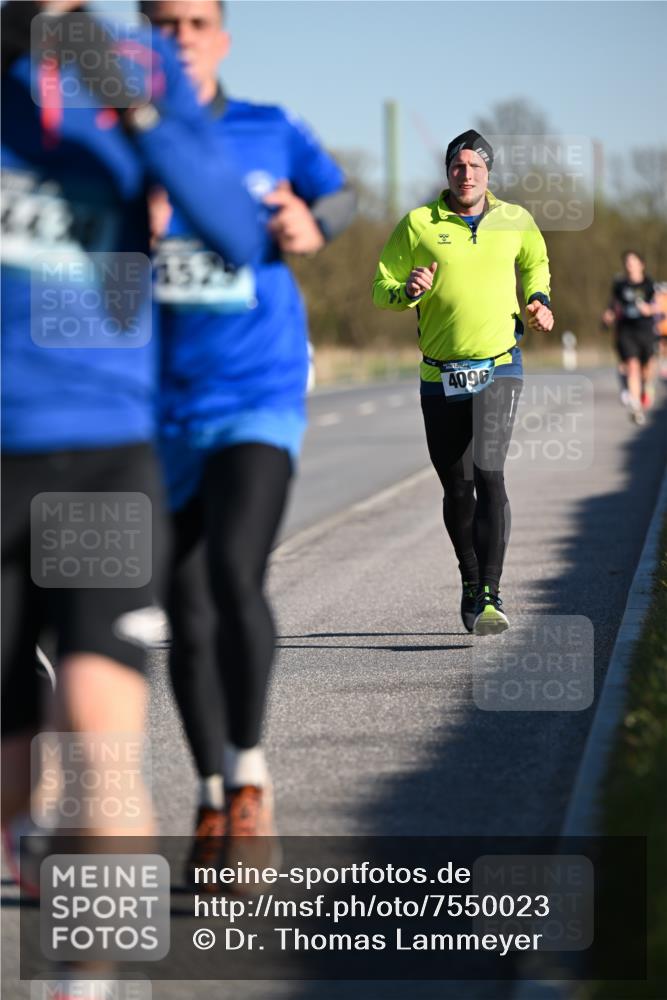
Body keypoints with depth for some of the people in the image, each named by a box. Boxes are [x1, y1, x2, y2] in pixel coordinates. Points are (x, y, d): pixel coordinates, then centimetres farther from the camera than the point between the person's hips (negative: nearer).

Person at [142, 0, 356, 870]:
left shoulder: (270, 133, 3)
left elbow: (336, 193, 21)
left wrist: (312, 226, -1)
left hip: (259, 397, -1)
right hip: (162, 410, 2)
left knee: (234, 575, -23)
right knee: (187, 612, 9)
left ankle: (250, 776, -7)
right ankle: (213, 800, 27)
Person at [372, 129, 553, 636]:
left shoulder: (516, 222, 5)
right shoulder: (418, 224, 0)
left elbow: (535, 263, 27)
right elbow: (381, 287, 6)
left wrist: (538, 300, 9)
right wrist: (408, 290, -16)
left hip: (500, 367, -1)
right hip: (441, 375, 1)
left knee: (489, 475, -18)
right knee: (457, 489, 8)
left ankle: (490, 596, -20)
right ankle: (471, 581, 31)